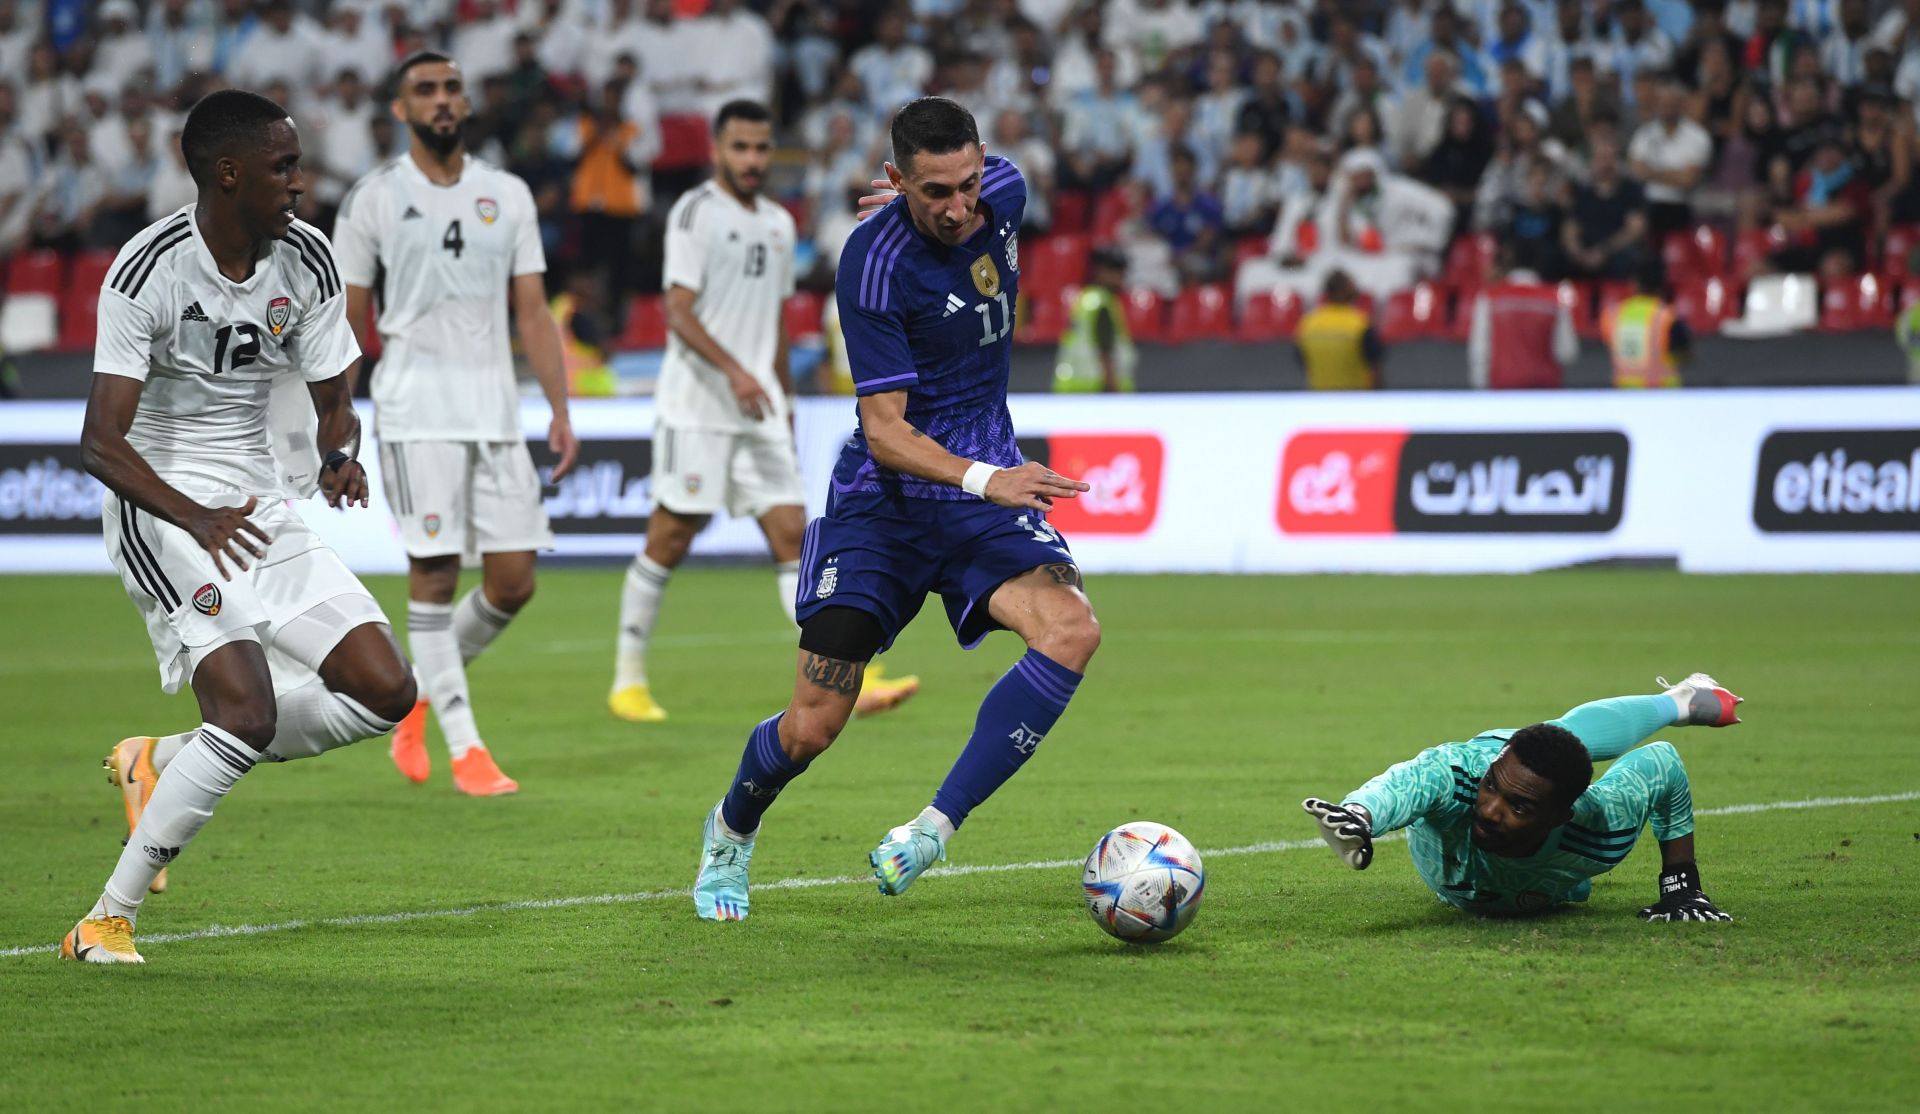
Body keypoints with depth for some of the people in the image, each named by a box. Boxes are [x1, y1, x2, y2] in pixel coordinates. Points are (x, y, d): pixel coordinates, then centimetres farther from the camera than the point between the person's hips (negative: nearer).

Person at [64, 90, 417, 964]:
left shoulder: (306, 261, 0)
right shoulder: (150, 269, -18)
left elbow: (332, 402, 9)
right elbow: (100, 442, -23)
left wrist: (339, 456, -15)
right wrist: (198, 520, -38)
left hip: (263, 509, 7)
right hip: (162, 506, -7)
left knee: (385, 691, -3)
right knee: (247, 706, -24)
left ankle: (162, 760, 12)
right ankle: (107, 919, -16)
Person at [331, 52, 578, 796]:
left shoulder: (508, 196, 11)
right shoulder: (374, 200, 1)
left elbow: (532, 313, 10)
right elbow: (349, 324, 3)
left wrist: (560, 412, 2)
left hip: (497, 412, 4)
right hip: (416, 415, -4)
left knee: (513, 580, 0)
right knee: (435, 574, -7)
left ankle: (422, 693, 25)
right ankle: (464, 750, -1)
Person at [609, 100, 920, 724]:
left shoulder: (778, 223, 16)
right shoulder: (696, 213, -7)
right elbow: (679, 313, -16)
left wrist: (784, 401, 23)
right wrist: (734, 370, -27)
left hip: (760, 410, 6)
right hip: (696, 407, -6)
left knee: (792, 533, -2)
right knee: (671, 539, -1)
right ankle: (628, 680, 12)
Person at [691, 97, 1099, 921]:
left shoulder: (1004, 192, -5)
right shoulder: (874, 262, -22)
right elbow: (885, 430, -24)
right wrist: (981, 478, -38)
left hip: (986, 490, 4)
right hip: (883, 500, -4)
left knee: (1071, 632, -26)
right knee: (813, 728, -5)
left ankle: (932, 830, -22)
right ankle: (732, 831, 29)